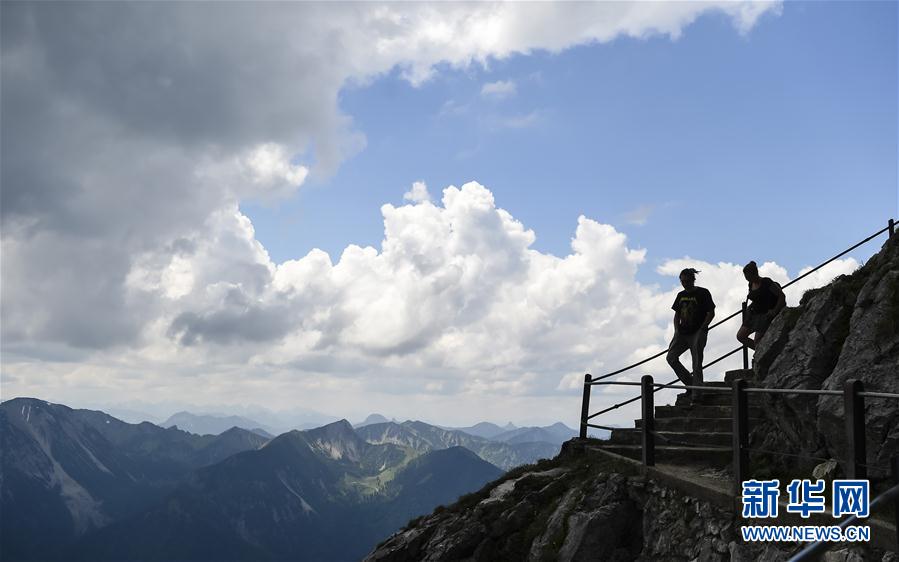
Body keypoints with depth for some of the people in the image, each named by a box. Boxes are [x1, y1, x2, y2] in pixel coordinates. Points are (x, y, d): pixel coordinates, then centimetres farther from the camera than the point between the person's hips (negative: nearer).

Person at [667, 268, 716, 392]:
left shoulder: (703, 293, -2)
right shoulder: (681, 295, 14)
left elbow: (711, 313, -5)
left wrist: (701, 329, -13)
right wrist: (676, 330, 3)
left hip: (697, 333, -6)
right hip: (682, 333, 6)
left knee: (696, 364, -8)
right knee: (671, 357, -5)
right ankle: (690, 383, 7)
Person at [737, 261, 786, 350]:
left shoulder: (767, 283, -16)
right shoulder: (751, 284, 6)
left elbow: (782, 296, -14)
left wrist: (775, 311, -19)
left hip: (765, 315, -8)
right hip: (753, 312, 8)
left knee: (757, 342, -13)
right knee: (740, 336, 3)